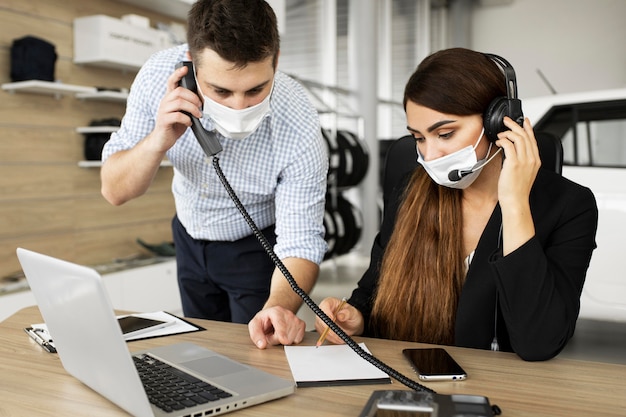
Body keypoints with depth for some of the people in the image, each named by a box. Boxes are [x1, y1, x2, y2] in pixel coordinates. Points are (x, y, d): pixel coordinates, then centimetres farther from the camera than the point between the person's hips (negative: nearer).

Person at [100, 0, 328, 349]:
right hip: (190, 237, 4)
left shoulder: (299, 128, -33)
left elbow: (300, 244, -28)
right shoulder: (160, 74, -25)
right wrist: (159, 141, -38)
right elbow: (115, 192, -19)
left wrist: (279, 308, -48)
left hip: (259, 248, -3)